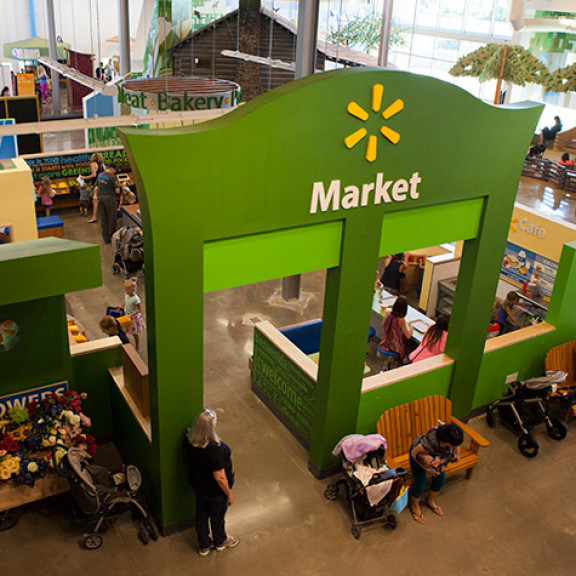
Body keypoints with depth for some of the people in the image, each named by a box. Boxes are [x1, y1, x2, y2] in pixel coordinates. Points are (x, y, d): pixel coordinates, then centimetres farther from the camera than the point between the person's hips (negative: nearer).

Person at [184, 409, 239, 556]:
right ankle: (220, 542, 53)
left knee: (201, 514, 28)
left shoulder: (189, 439, -20)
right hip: (214, 491, -5)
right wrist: (229, 494, -13)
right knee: (218, 516, 24)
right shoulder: (214, 449, -41)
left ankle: (204, 546, 52)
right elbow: (219, 478, -29)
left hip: (197, 484, 6)